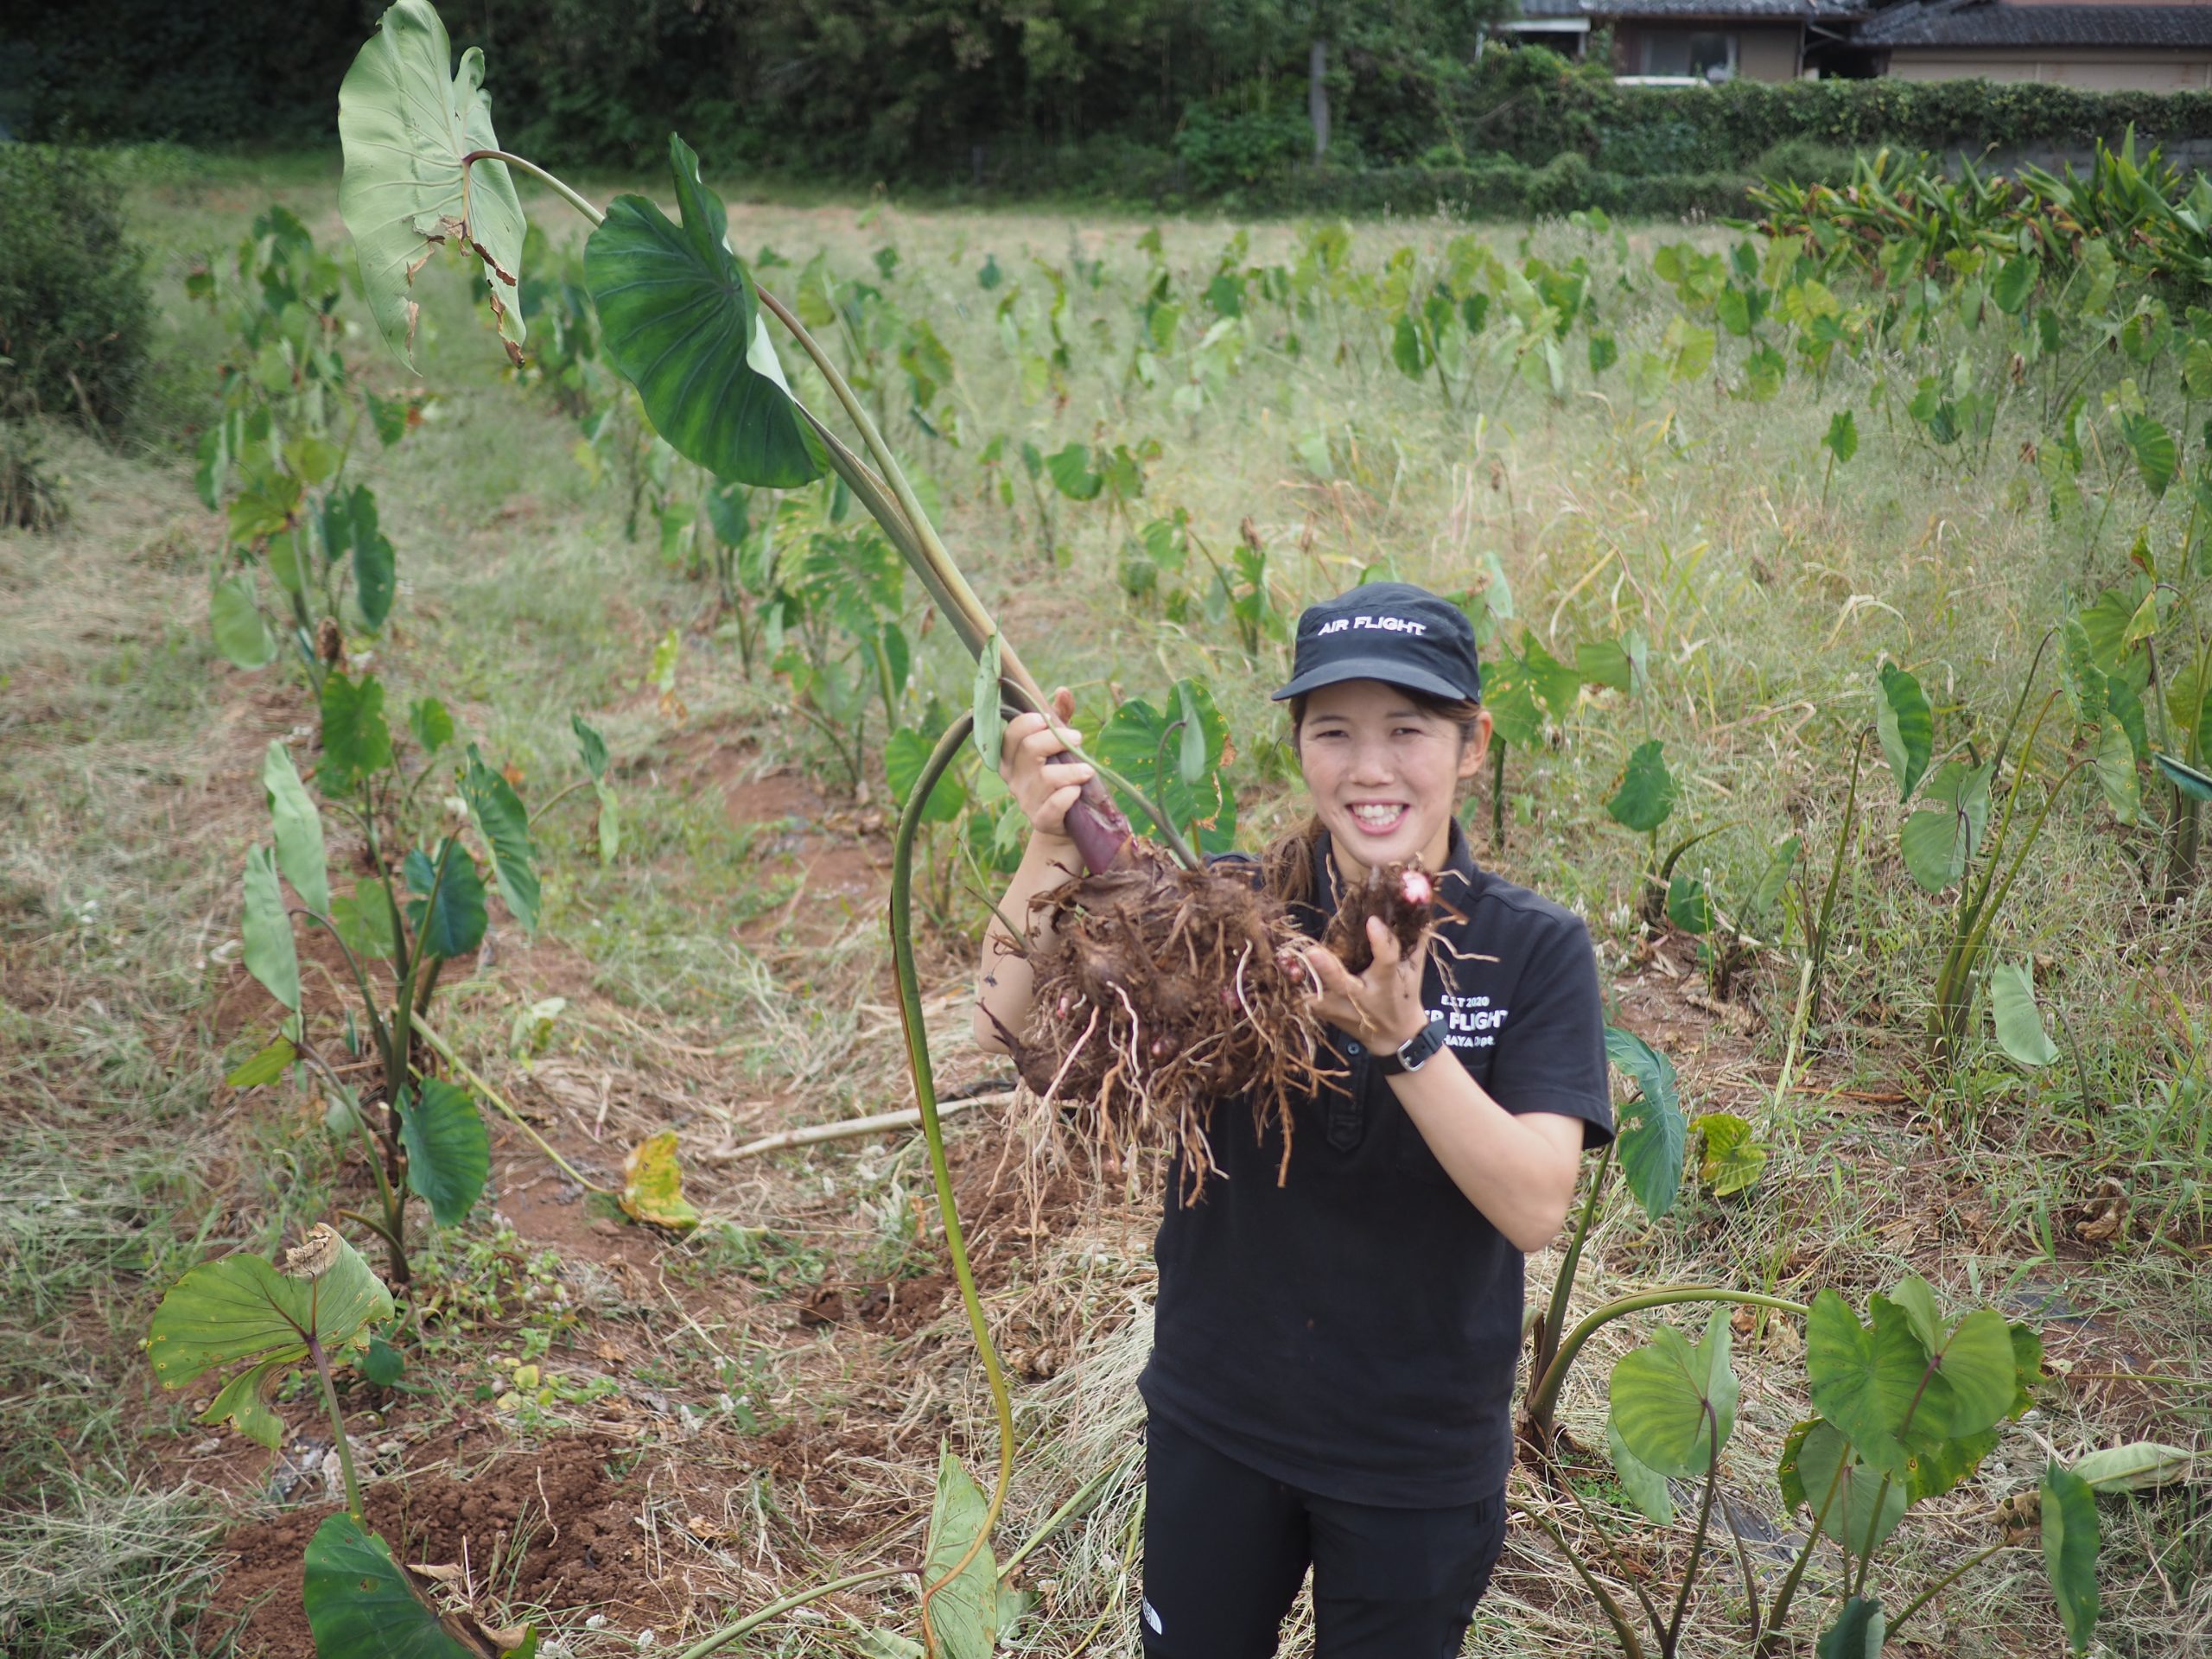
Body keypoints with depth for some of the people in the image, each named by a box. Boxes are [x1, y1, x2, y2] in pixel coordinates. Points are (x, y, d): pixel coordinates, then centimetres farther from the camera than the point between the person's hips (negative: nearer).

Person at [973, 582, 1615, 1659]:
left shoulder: (1534, 950, -13)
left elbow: (1535, 1207, -23)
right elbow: (1007, 1026, -18)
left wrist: (1403, 1036, -37)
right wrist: (1053, 849, -33)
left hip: (1418, 1460, -1)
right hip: (1214, 1424, 2)